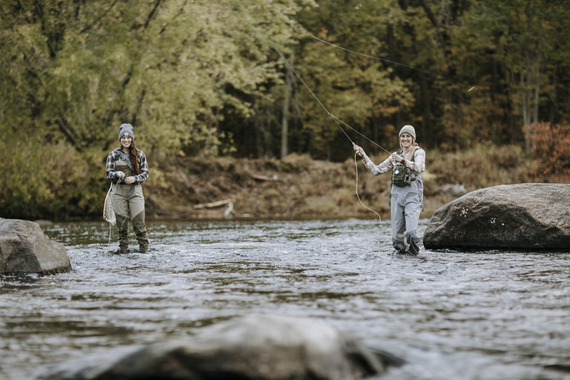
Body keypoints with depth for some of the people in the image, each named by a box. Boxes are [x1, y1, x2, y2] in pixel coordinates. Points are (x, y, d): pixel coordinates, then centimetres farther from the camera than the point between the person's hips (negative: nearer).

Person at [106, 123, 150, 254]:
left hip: (135, 190, -1)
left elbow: (145, 173, 8)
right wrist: (116, 174, -17)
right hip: (119, 190, 1)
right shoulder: (113, 155, 7)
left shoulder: (139, 154, 7)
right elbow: (108, 173, 5)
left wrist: (134, 179, -11)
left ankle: (144, 247, 1)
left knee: (139, 221, -7)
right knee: (121, 221, 0)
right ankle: (123, 247, 8)